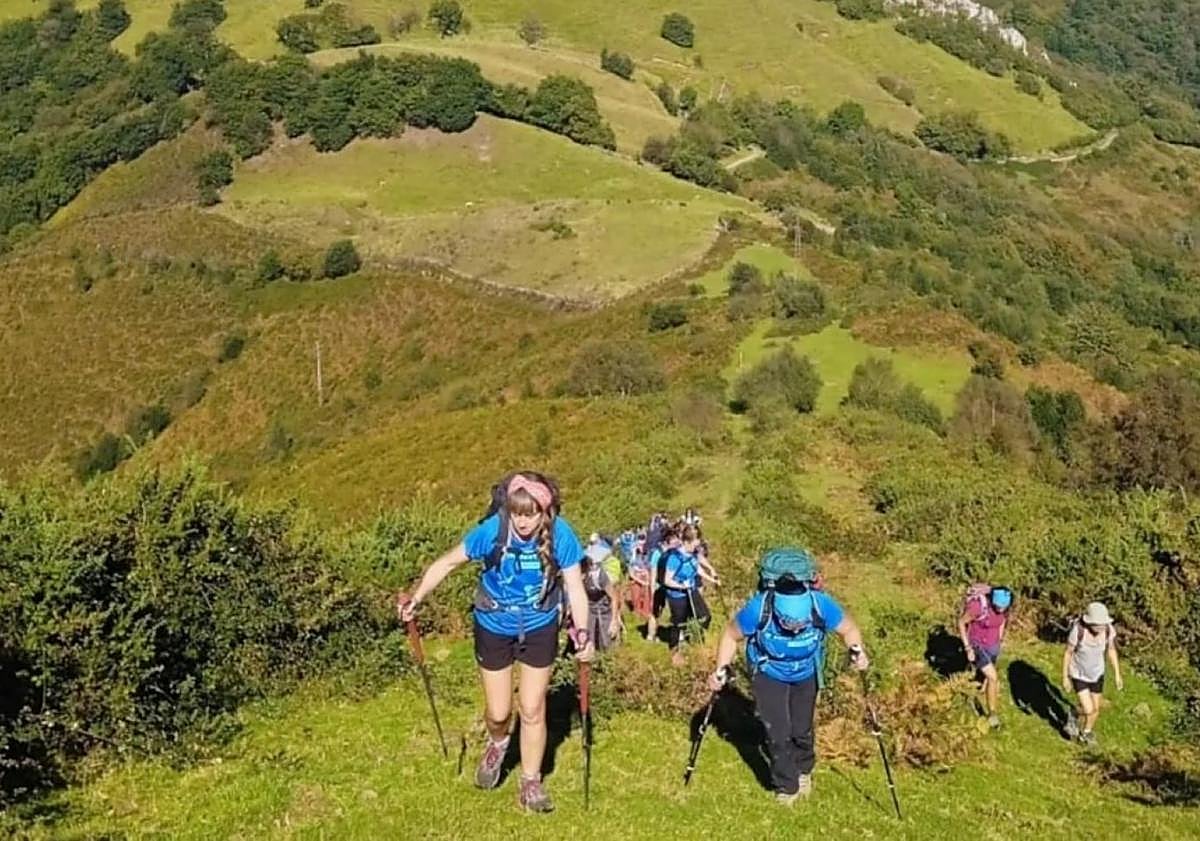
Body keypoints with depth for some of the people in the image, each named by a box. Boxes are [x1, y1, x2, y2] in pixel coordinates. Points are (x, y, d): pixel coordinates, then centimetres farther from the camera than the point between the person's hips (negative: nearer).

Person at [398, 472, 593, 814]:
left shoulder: (560, 535, -24)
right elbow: (448, 563, -15)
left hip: (539, 630, 0)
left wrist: (582, 632, -30)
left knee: (532, 711, 6)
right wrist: (417, 597, -25)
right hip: (493, 629, 0)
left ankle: (530, 784, 27)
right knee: (498, 713, 10)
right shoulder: (493, 530, -27)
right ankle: (497, 744, 47)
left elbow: (574, 587, -17)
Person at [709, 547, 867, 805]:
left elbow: (848, 629, -15)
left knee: (802, 730, 12)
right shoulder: (757, 609, -38)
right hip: (769, 675, -1)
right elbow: (731, 635, -17)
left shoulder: (822, 605, -36)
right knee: (779, 734, -3)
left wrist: (856, 651, -35)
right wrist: (721, 670, -28)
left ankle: (803, 771, 43)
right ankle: (786, 786, 21)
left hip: (806, 675, 1)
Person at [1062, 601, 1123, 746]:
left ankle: (1087, 733, 47)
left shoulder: (1109, 629, -24)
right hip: (1078, 674, -4)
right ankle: (1074, 715, 28)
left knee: (1095, 709, 17)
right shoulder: (1078, 631, -35)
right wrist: (1065, 678, -11)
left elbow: (1111, 650, -4)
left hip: (1097, 673, 4)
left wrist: (1117, 674, 1)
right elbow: (1067, 653, -19)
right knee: (1088, 710, -9)